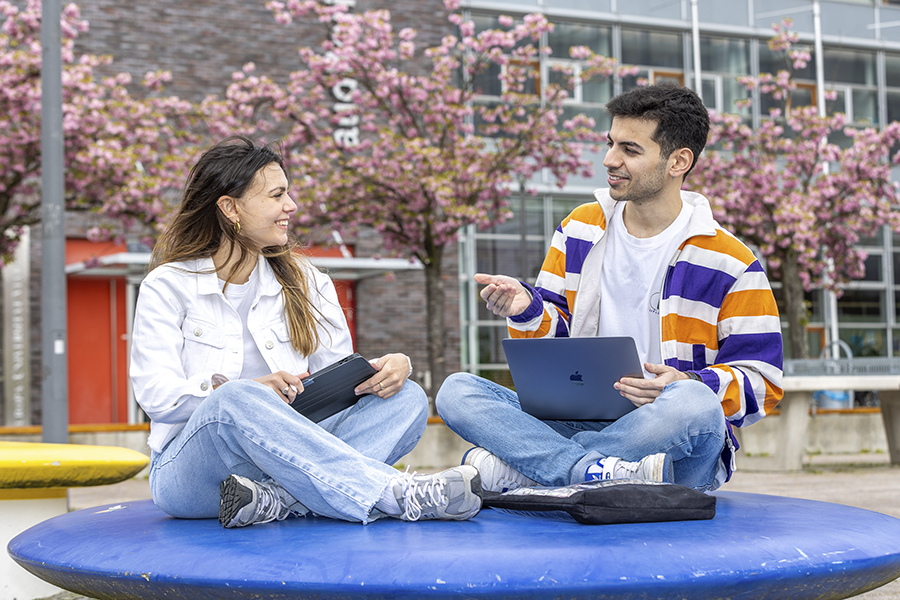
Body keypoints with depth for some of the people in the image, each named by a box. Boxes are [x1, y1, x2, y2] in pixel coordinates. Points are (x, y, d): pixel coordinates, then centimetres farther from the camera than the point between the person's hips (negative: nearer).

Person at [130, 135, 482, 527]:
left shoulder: (306, 284, 14)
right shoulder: (168, 287, 1)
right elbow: (157, 396, -11)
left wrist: (392, 367, -18)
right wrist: (241, 391, -29)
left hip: (289, 457, 4)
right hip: (188, 468, -4)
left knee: (407, 399, -15)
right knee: (235, 401, -37)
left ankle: (275, 500, -38)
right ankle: (401, 496, -40)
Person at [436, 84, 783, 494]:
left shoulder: (729, 262, -1)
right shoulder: (579, 229, 13)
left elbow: (762, 382, -2)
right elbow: (554, 337, 15)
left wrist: (691, 384, -22)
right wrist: (527, 311, -9)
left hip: (669, 439, -3)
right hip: (576, 423, 4)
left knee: (694, 404, -40)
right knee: (456, 391, -17)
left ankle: (513, 468, -29)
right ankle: (609, 473, -36)